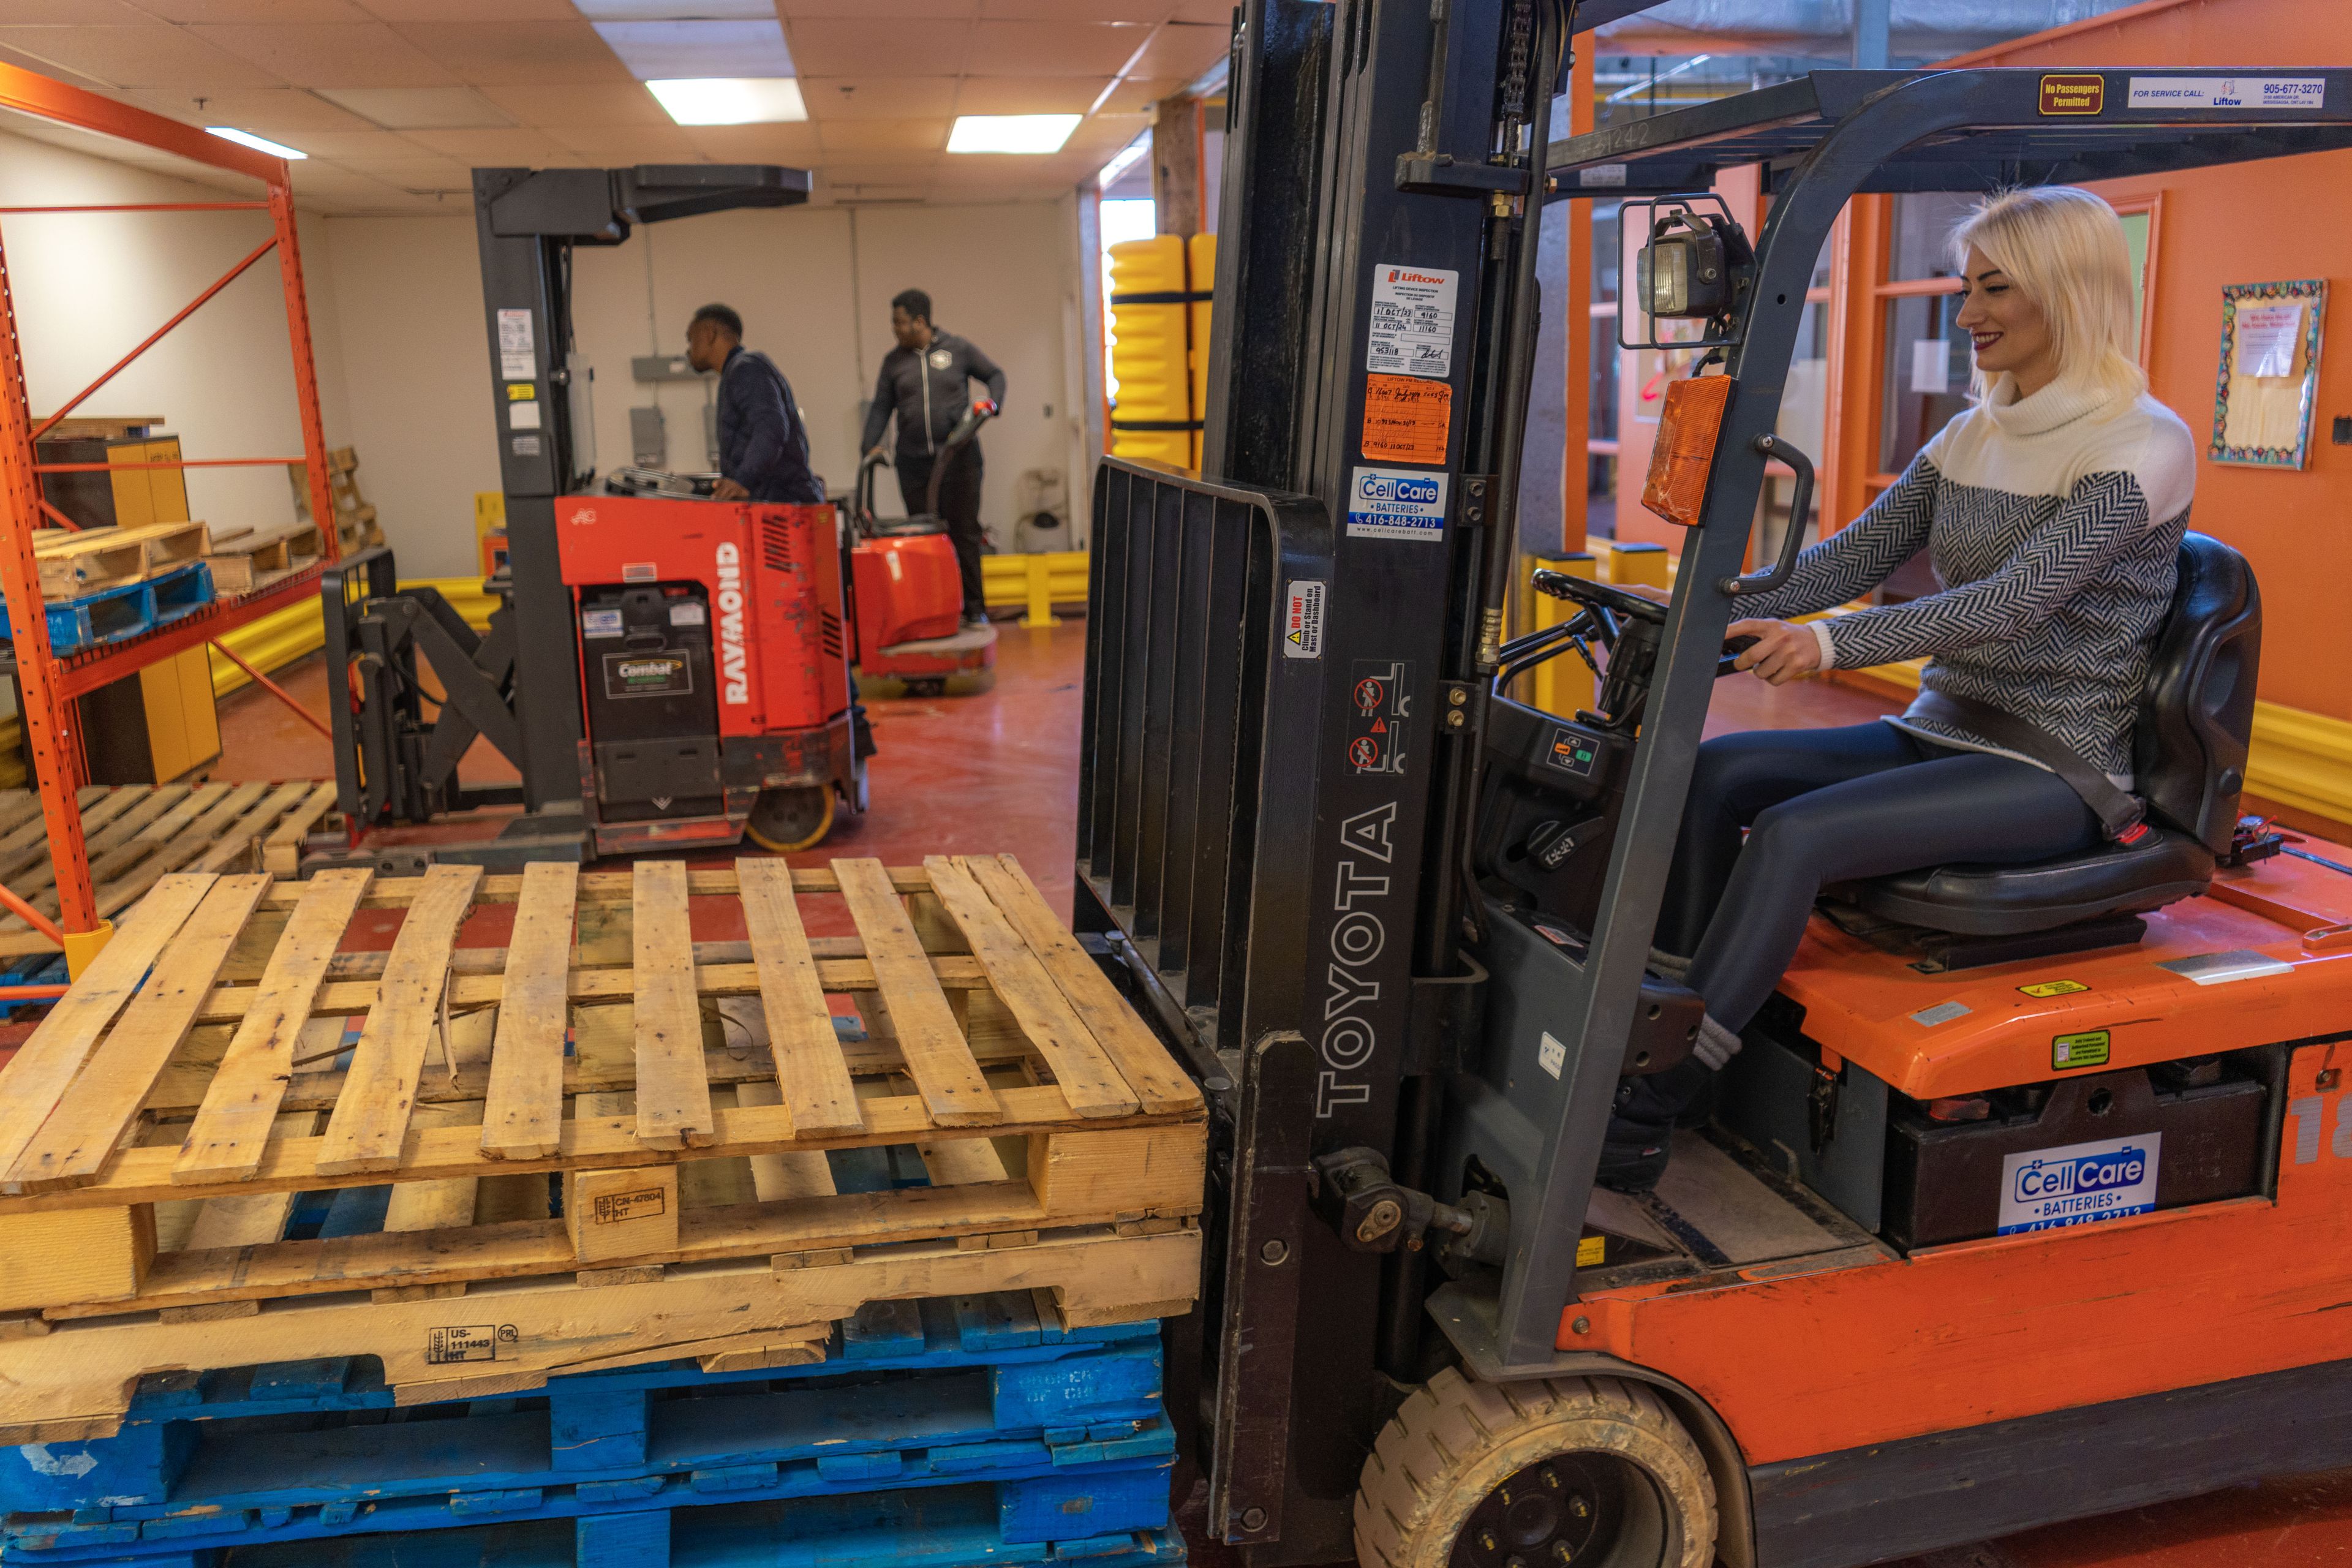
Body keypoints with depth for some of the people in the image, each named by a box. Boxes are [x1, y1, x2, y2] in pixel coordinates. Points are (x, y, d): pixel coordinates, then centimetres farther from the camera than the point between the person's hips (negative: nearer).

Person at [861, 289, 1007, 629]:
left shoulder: (958, 349, 2)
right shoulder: (894, 361, 10)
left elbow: (995, 375, 12)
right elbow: (881, 407, 11)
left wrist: (992, 402, -7)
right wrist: (871, 445, -2)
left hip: (958, 457, -2)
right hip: (913, 461, 2)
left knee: (965, 532, -1)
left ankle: (974, 610, 6)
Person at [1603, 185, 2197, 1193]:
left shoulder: (2144, 443, -11)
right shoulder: (1973, 435, 13)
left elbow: (2017, 599, -24)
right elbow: (1858, 552, 4)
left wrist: (1833, 643, -37)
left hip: (2052, 769, -7)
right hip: (1940, 735, 7)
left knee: (1795, 834, -29)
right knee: (1715, 771, -15)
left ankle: (1649, 1119, -26)